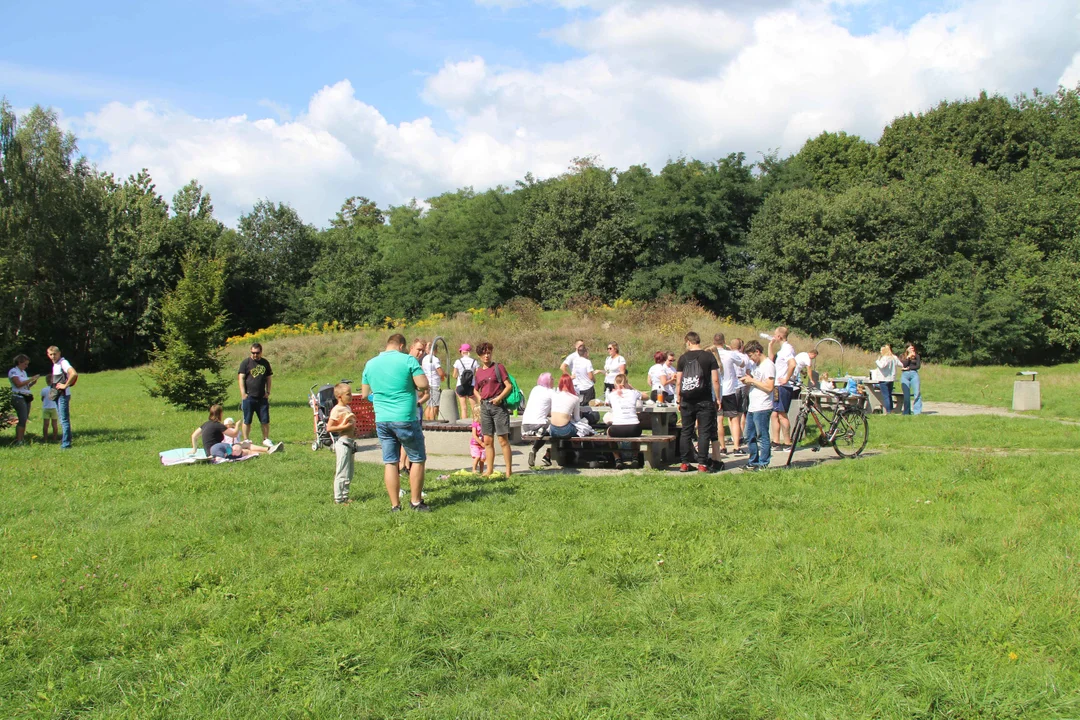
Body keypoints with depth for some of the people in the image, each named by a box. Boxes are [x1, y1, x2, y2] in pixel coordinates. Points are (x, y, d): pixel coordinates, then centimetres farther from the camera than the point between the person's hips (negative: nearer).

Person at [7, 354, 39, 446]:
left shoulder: (23, 372, 20)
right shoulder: (13, 371, -5)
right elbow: (18, 384, -16)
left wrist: (33, 382, 3)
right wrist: (31, 379, -15)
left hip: (26, 398, 8)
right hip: (18, 398, -8)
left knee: (24, 420, 4)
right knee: (22, 419, -13)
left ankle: (21, 439, 7)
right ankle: (19, 441, -13)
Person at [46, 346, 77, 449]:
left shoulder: (63, 363, -14)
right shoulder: (55, 364, 14)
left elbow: (74, 374, -30)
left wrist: (66, 385, -22)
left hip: (63, 395, -10)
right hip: (57, 394, 10)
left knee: (64, 419, -8)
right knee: (62, 419, 15)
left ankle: (66, 443, -7)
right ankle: (65, 440, 23)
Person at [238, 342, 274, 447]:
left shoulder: (265, 363, 11)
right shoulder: (246, 362, -1)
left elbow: (269, 378, 17)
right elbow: (241, 378, -4)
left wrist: (268, 392, 7)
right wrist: (243, 394, -11)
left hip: (262, 397, 3)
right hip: (249, 397, -3)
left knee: (265, 420, 5)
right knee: (247, 421, 3)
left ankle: (266, 439, 16)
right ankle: (246, 440, 10)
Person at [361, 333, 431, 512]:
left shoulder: (370, 364, 9)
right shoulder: (408, 360, -7)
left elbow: (364, 393, 16)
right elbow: (423, 385, -16)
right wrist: (421, 390, 6)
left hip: (381, 420, 5)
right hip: (405, 419, -5)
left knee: (389, 462, 8)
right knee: (417, 459, 10)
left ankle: (395, 505, 10)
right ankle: (416, 502, 13)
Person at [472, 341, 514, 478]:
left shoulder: (498, 367, -2)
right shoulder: (479, 372, 14)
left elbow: (509, 386, -6)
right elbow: (476, 389, 28)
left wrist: (499, 398, -18)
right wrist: (479, 398, 8)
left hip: (498, 405, -6)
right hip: (485, 406, 6)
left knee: (503, 440, -6)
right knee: (487, 441, 8)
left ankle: (509, 471, -2)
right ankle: (489, 470, 15)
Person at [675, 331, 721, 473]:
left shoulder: (683, 358, 3)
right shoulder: (709, 356, -2)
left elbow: (678, 382, 4)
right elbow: (715, 380, -5)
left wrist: (678, 400, 13)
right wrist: (718, 399, 2)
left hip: (687, 401, 2)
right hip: (704, 401, -2)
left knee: (686, 432, 9)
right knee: (704, 432, 1)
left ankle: (685, 463, 10)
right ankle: (702, 464, -3)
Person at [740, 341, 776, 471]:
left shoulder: (768, 366, -12)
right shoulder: (755, 365, 16)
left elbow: (769, 387, -19)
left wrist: (752, 381, -15)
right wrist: (746, 381, 4)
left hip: (762, 408, -9)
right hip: (752, 407, 9)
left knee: (762, 437, -3)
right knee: (750, 437, 13)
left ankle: (763, 464, 3)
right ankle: (753, 462, 22)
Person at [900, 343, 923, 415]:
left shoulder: (916, 356, 12)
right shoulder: (903, 357, 13)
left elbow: (918, 366, 1)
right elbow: (903, 365, -3)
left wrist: (908, 368, -4)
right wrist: (908, 357, -8)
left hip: (914, 374, 0)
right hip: (905, 375, 0)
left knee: (917, 392, -11)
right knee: (906, 394, 0)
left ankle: (917, 411, -11)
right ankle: (907, 412, 6)